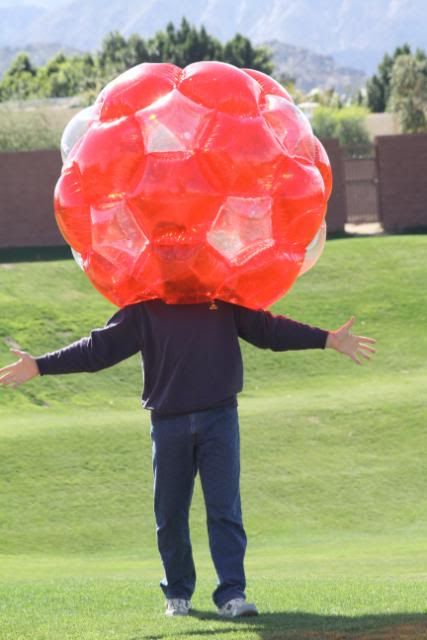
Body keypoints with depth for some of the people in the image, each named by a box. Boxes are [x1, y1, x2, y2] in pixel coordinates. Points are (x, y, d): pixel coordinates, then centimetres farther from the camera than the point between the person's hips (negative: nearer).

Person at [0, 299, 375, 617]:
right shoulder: (145, 305, 5)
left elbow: (267, 328, 12)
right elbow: (100, 347, 5)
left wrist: (329, 340, 8)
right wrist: (39, 367, 1)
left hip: (219, 418, -1)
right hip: (168, 424, 1)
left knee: (225, 509, -8)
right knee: (170, 514, 5)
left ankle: (232, 594, -9)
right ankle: (178, 593, 20)